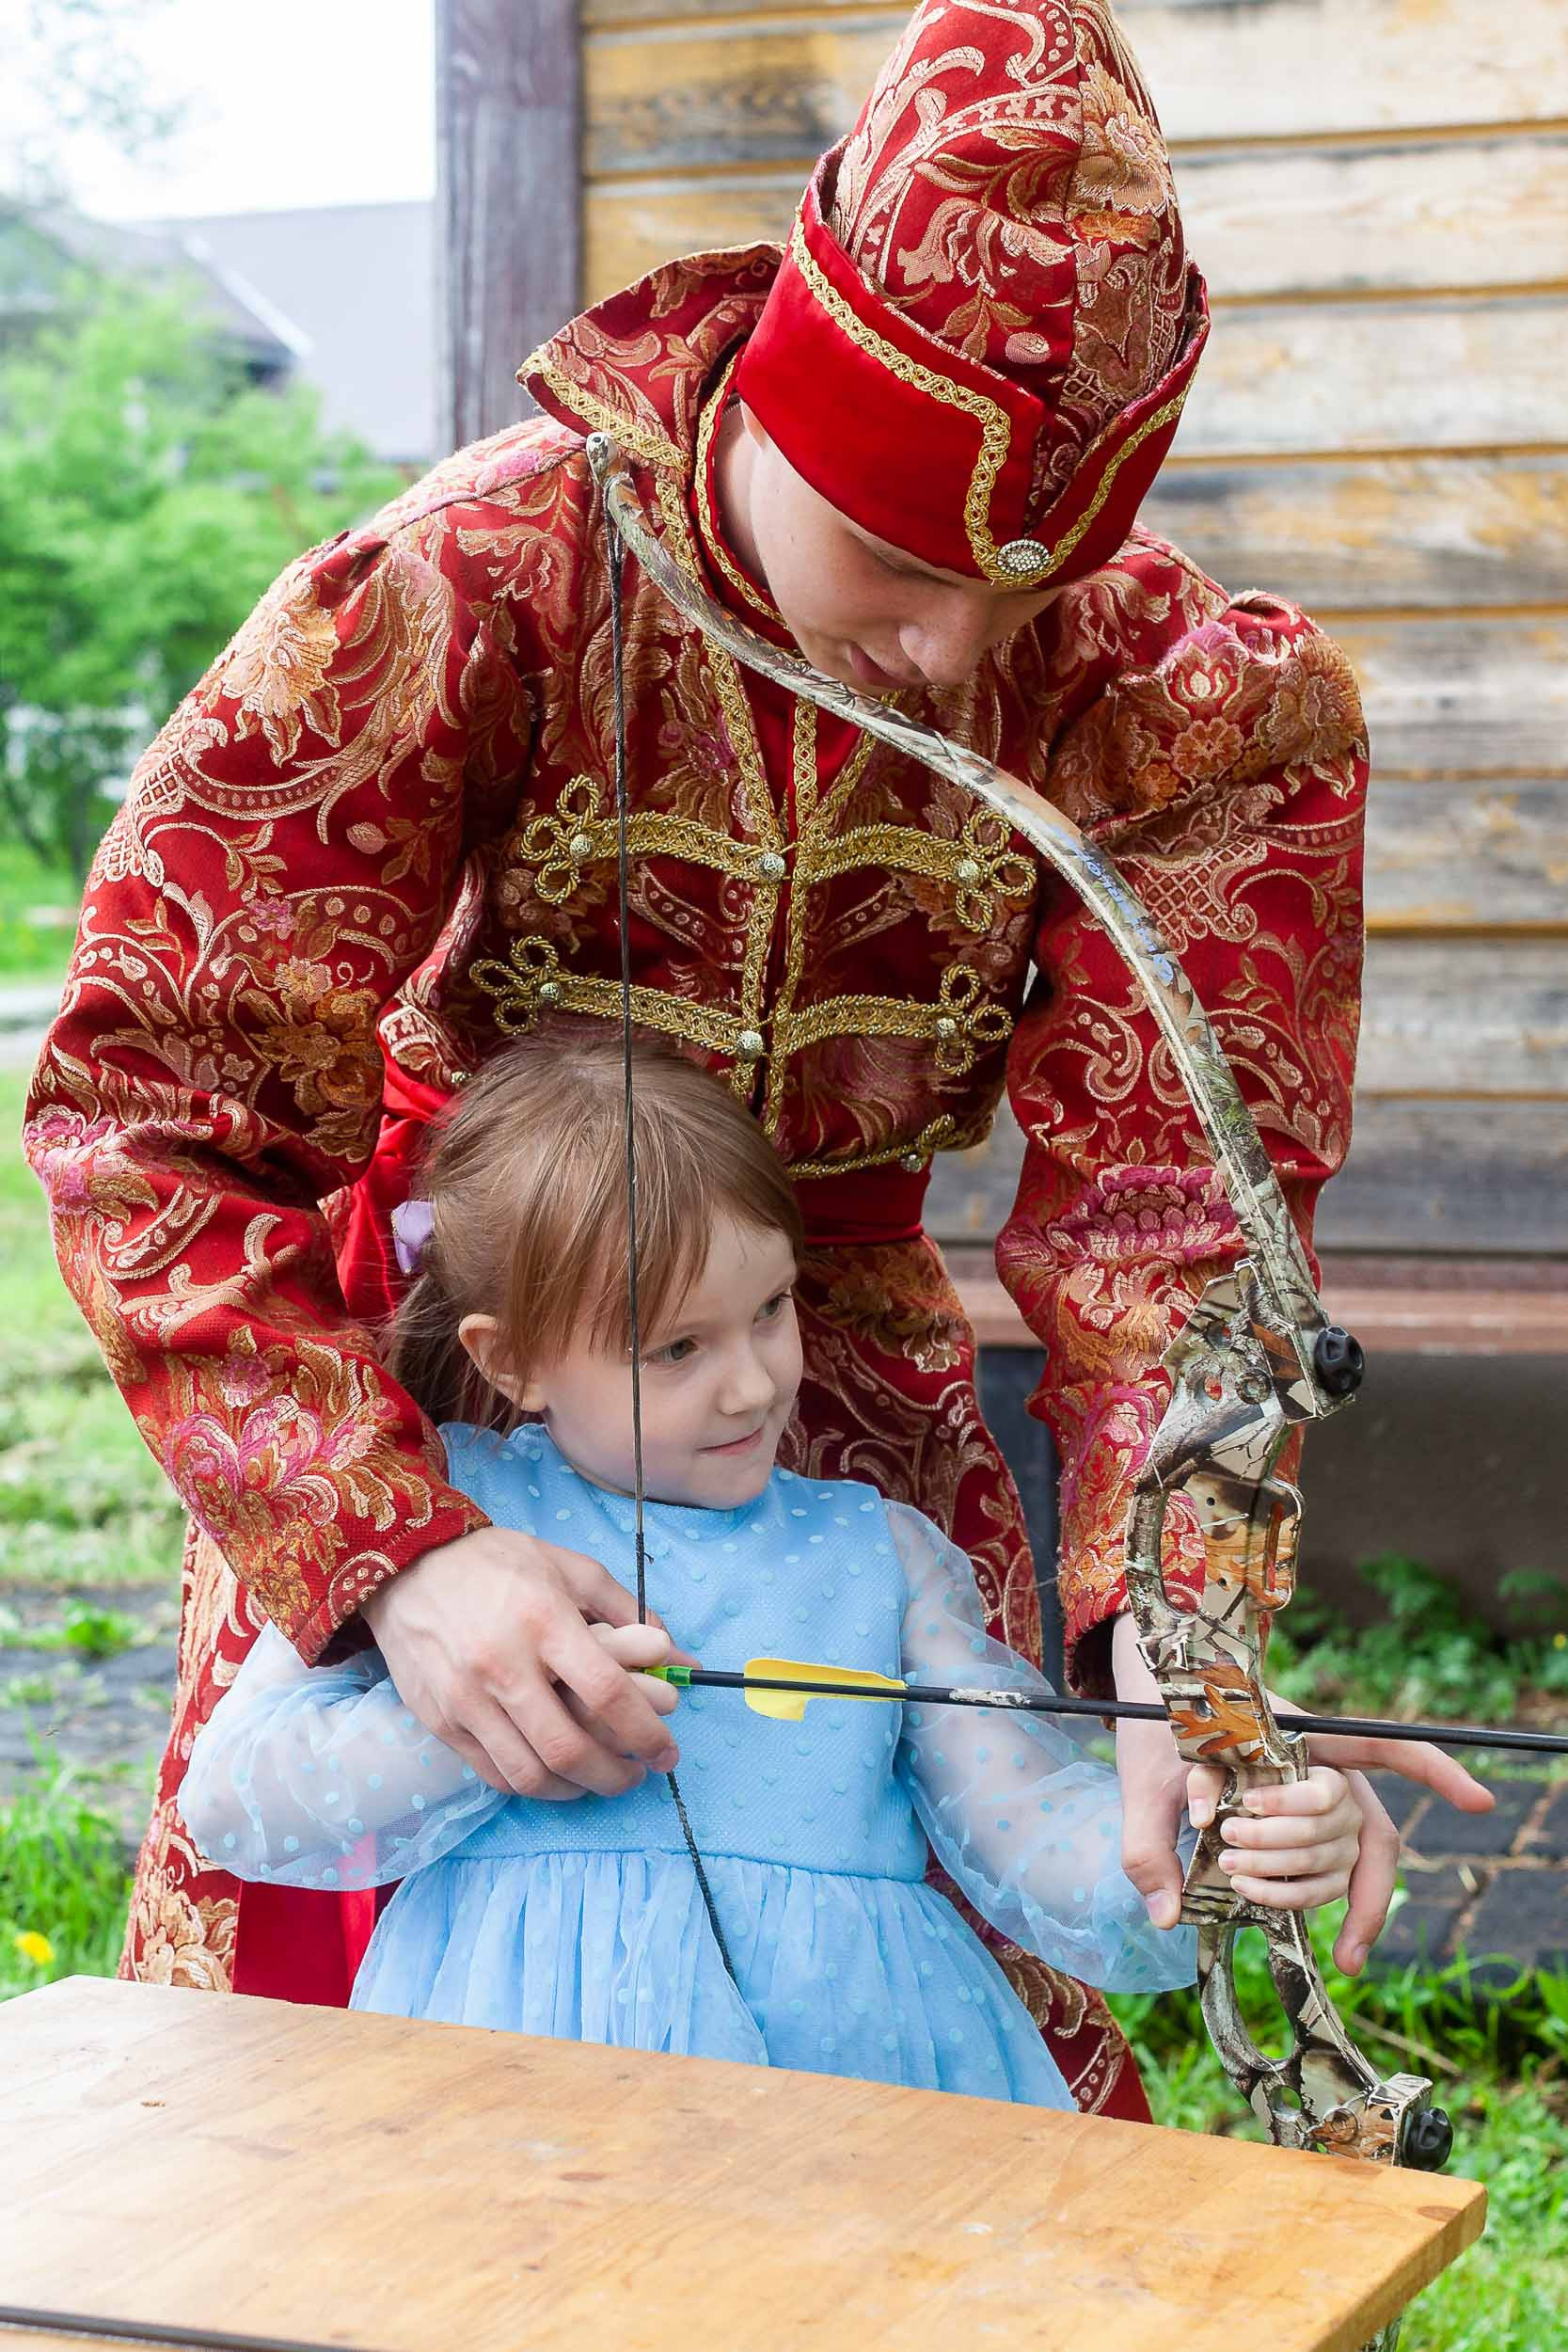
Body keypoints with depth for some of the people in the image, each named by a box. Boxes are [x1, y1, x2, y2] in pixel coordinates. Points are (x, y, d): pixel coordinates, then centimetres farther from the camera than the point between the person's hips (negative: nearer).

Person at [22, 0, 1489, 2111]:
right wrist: (398, 1546, -38)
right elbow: (147, 1106, -26)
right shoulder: (473, 590, -25)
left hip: (857, 1396, 2)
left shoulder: (1169, 694, -17)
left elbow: (1167, 1204, -19)